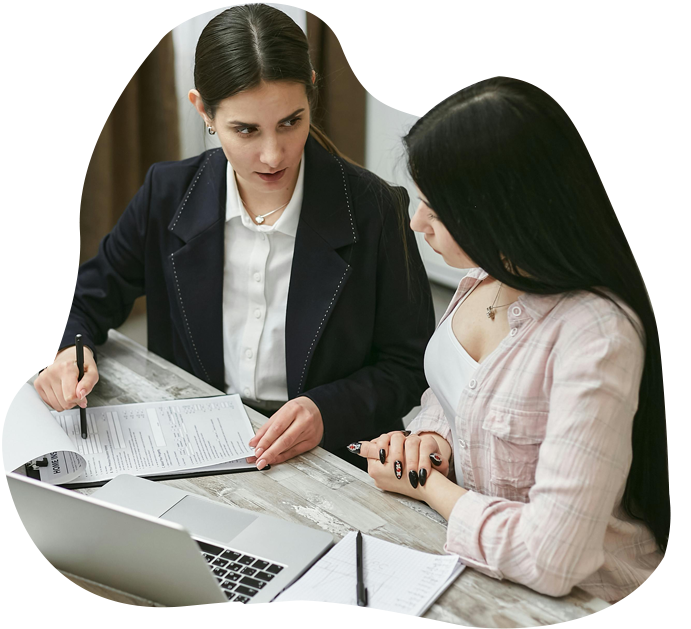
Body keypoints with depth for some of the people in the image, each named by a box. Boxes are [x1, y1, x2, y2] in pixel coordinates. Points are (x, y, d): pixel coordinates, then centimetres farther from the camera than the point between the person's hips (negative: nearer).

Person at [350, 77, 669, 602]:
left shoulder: (596, 337, -29)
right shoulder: (487, 274, -3)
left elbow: (551, 560, -30)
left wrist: (426, 487, -15)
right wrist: (428, 439, -6)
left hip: (570, 599, -7)